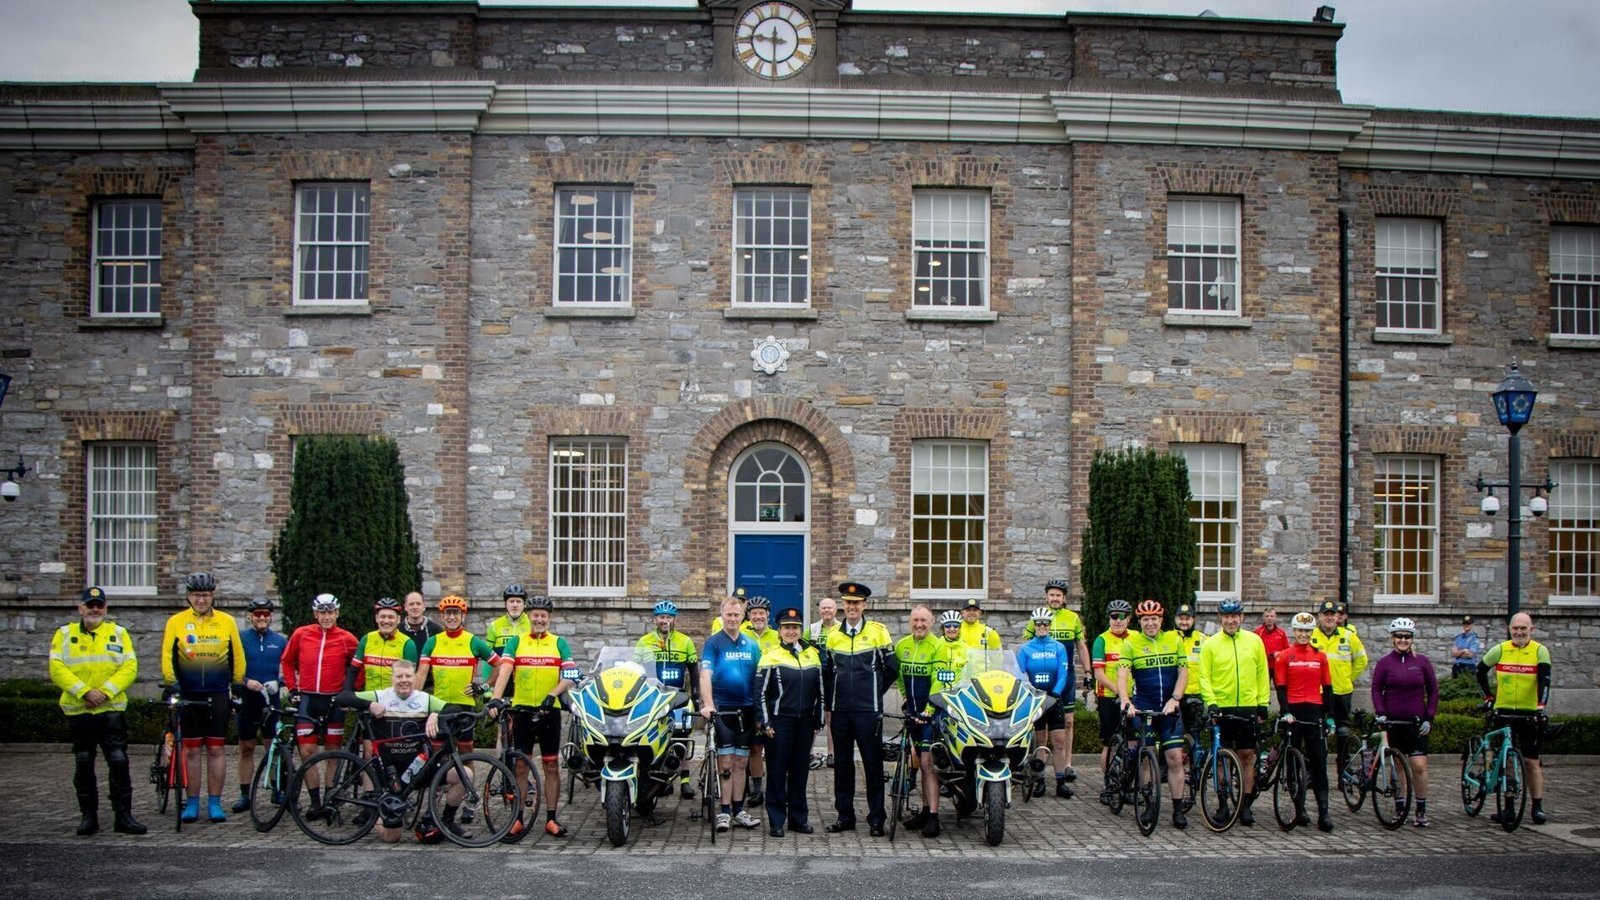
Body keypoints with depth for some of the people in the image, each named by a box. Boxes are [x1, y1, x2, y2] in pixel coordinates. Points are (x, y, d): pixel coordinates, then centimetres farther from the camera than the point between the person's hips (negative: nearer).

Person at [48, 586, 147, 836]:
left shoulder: (119, 633, 8)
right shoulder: (64, 634, 8)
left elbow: (129, 668, -1)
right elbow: (57, 669, -4)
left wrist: (106, 691, -15)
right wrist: (85, 691, -16)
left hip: (111, 710, -1)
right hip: (78, 711, 1)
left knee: (119, 763, -5)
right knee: (83, 766, 8)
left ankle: (123, 816, 0)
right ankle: (89, 816, 17)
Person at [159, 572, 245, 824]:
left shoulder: (227, 622, 4)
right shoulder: (176, 622, 2)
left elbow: (237, 657, 9)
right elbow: (167, 656, 1)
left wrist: (238, 687, 8)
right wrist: (171, 683, -10)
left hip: (218, 695, 0)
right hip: (188, 696, 0)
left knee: (216, 749, 3)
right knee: (191, 750, 5)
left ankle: (214, 803, 9)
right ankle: (192, 803, 12)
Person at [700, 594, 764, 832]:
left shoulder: (752, 644, 9)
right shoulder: (714, 642, -4)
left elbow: (760, 677, 13)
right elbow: (705, 675, -15)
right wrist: (708, 704, -28)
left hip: (746, 710, 4)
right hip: (722, 709, -4)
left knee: (741, 762, 9)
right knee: (726, 761, -4)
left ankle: (739, 811, 16)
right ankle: (724, 812, 1)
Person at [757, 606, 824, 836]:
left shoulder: (813, 655, 10)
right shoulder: (770, 656, -2)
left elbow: (819, 691, 15)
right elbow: (760, 692, -4)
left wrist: (818, 722, 11)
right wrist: (765, 723, -9)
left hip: (805, 722, 4)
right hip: (779, 721, -4)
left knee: (801, 771, 9)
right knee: (777, 772, 0)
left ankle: (799, 818, 18)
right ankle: (776, 821, 5)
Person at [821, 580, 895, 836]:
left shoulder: (878, 631, -1)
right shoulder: (833, 635, 9)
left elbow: (890, 669, 4)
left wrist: (873, 693, 9)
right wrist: (828, 705, 13)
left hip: (868, 710, -3)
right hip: (840, 711, 3)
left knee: (873, 764, 0)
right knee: (842, 764, 8)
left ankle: (877, 818, 6)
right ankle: (845, 816, 17)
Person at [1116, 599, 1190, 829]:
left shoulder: (1174, 639, 7)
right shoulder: (1130, 642, 0)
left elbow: (1183, 672, 4)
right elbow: (1122, 674, -11)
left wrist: (1174, 699, -10)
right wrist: (1126, 702, -25)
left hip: (1170, 708, 1)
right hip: (1142, 708, -1)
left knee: (1175, 757, -4)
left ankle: (1178, 810, 2)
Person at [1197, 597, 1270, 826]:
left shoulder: (1254, 641, 5)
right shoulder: (1211, 644, 0)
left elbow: (1263, 674, 9)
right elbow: (1204, 676, -1)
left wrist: (1263, 703, 4)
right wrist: (1210, 701, -13)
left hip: (1248, 707, 1)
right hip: (1221, 708, -1)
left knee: (1247, 755, 4)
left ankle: (1245, 805, 12)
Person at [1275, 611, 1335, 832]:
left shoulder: (1320, 656, 9)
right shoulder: (1284, 657, 2)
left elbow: (1327, 688, 12)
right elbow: (1280, 687, -1)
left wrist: (1329, 716, 7)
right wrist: (1285, 712, -14)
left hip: (1314, 712, 1)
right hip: (1292, 712, -1)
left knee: (1319, 762, -4)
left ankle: (1323, 812, -6)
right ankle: (1299, 810, 11)